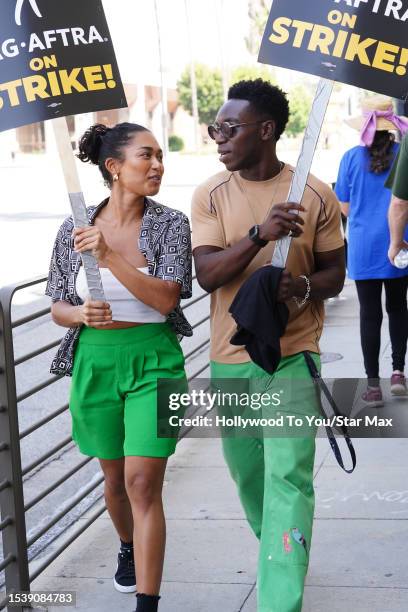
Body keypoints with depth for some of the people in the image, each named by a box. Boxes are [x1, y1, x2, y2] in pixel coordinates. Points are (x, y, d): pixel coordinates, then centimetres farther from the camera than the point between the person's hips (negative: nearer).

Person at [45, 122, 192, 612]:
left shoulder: (170, 224, -6)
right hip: (95, 361, 3)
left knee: (143, 481, -10)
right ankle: (129, 548, 49)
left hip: (153, 361, -2)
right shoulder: (75, 229, -1)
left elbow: (166, 298, -17)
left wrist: (109, 256, -25)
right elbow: (57, 308, 5)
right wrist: (81, 314, -17)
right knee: (115, 476, 18)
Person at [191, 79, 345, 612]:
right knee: (246, 470, 16)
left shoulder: (315, 195, -4)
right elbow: (207, 274, -12)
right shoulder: (211, 196, -1)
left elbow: (335, 274, 3)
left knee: (288, 474, -12)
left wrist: (302, 288, -20)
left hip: (293, 355, -3)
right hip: (230, 356, 3)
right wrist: (261, 233, -28)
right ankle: (281, 554, 42)